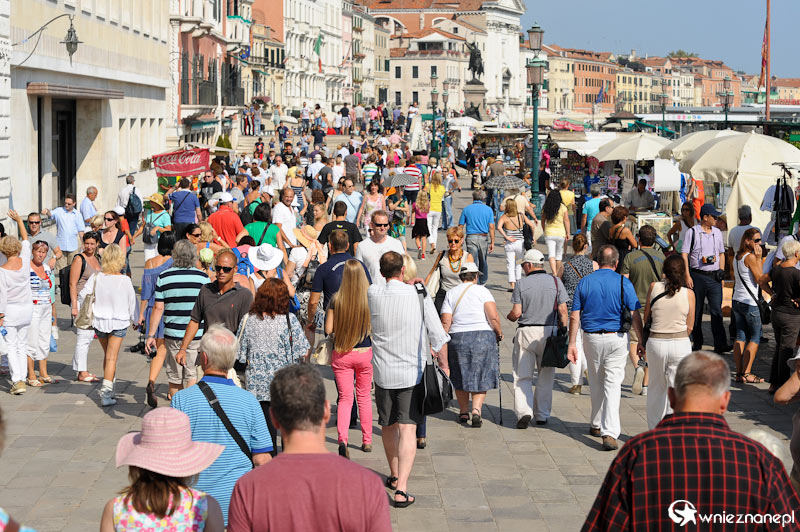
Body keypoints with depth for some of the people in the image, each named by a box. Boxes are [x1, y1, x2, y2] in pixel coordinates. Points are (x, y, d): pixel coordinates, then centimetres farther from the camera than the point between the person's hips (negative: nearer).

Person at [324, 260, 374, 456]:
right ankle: (367, 440, 25)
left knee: (345, 398, 4)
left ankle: (342, 438, -17)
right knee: (364, 396, 17)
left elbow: (328, 329, -7)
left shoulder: (336, 299, -11)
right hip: (365, 353, 1)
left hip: (341, 354, -1)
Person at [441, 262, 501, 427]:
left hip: (457, 338, 2)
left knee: (460, 377, 16)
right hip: (483, 336, -2)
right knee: (481, 377, 6)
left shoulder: (451, 293, 5)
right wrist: (499, 333, 4)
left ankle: (463, 412, 23)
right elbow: (493, 317, -12)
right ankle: (476, 409, -11)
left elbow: (445, 322, -2)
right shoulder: (482, 291, -1)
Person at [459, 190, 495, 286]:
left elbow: (460, 226, 2)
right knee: (483, 262, 18)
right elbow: (491, 227, -2)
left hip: (471, 237, -1)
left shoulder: (466, 209, 4)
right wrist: (492, 242, -1)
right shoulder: (488, 209, 4)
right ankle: (483, 282, 31)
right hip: (484, 237, 1)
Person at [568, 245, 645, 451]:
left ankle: (597, 425, 31)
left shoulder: (584, 283, 1)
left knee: (596, 382, 19)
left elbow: (574, 316, 0)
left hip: (591, 337, 2)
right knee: (613, 384, -2)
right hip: (616, 339, -2)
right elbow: (635, 316, -7)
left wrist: (572, 343, 3)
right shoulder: (624, 283, -5)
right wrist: (641, 342, 2)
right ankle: (609, 433, -12)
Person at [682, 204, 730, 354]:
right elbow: (684, 254, -4)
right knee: (696, 311, 5)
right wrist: (687, 275, -11)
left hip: (714, 276, 3)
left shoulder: (717, 232, 12)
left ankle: (720, 344, -7)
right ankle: (697, 343, 15)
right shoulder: (692, 232, -3)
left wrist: (721, 271, 8)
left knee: (717, 310, -5)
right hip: (698, 276, -3)